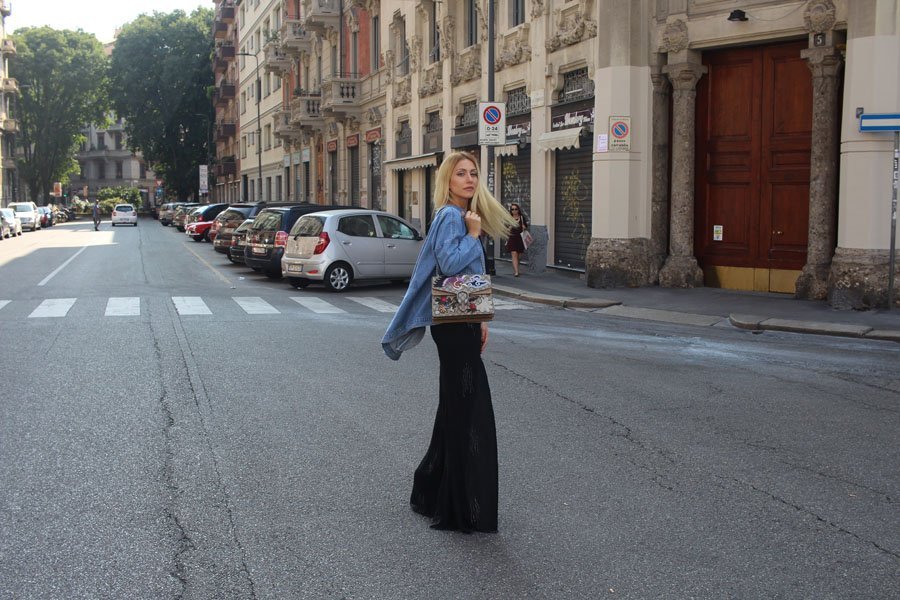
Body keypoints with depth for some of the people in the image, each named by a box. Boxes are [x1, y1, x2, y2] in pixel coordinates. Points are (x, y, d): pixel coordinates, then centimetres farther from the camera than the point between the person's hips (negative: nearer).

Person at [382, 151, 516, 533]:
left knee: (459, 405, 16)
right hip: (453, 325, -10)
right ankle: (461, 506, 3)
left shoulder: (463, 216, 17)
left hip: (462, 320, 10)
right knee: (463, 407, -5)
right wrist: (473, 234, -16)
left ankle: (433, 492, 28)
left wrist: (479, 320, 20)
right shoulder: (450, 216, -12)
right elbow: (450, 264, -26)